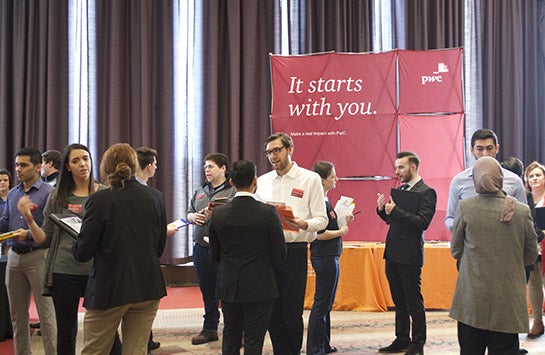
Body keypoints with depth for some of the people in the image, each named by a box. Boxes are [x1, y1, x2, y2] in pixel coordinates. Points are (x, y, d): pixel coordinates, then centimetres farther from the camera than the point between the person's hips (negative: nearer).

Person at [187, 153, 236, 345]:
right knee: (207, 291, 16)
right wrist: (193, 217, 1)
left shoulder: (233, 191, -6)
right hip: (201, 248, 7)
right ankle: (210, 329, 29)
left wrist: (215, 214, -23)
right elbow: (189, 212, 24)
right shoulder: (200, 192, 17)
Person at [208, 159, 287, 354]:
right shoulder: (268, 212, -13)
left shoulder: (219, 213, -4)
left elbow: (214, 255, 4)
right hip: (259, 287, -3)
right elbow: (279, 254, -9)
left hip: (228, 287, 3)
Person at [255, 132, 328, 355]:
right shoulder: (263, 181, 14)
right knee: (272, 313, 8)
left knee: (292, 315, -1)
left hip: (294, 251, -4)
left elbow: (321, 220, -3)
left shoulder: (310, 179, 1)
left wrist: (304, 224, -23)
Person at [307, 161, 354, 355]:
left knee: (325, 303, 17)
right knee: (322, 304, -3)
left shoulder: (324, 201, 14)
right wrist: (341, 232, -11)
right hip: (325, 257, -11)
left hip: (328, 257, 11)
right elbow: (320, 234, -23)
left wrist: (344, 222, 9)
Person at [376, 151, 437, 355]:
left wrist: (395, 211, -23)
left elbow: (423, 222, -21)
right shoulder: (400, 190, 14)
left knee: (414, 302, 2)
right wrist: (382, 209, -3)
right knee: (399, 301, 16)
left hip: (409, 256, -8)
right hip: (392, 254, 8)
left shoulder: (426, 192, -10)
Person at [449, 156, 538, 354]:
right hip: (508, 301, 1)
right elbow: (531, 256, 6)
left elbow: (455, 251, 3)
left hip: (472, 300, 0)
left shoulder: (465, 207, -7)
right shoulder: (521, 211, -5)